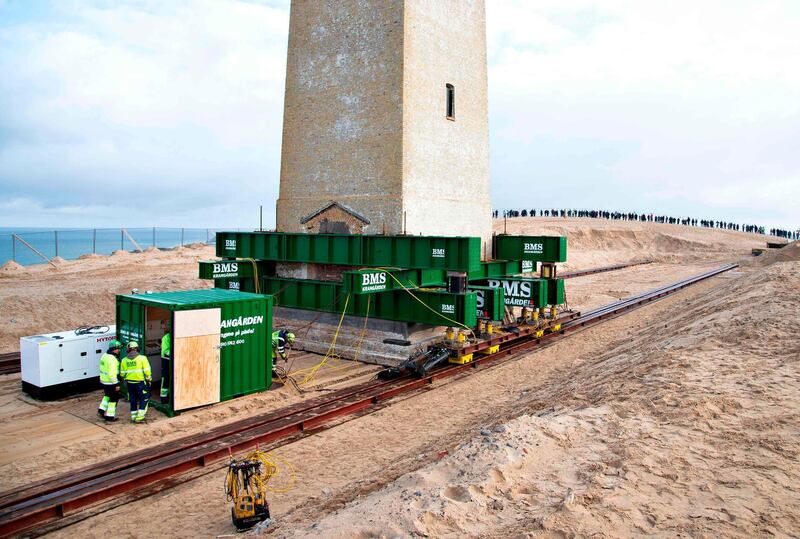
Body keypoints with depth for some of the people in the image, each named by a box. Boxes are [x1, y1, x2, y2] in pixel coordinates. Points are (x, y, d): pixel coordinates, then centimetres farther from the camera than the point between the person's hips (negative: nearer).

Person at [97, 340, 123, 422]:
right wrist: (116, 384, -21)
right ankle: (110, 416, 12)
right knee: (114, 399, 6)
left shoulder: (104, 355, 6)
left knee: (107, 395, 30)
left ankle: (102, 410, 27)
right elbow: (112, 373, -27)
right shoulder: (112, 359, -25)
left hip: (103, 381, 9)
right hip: (111, 383, -9)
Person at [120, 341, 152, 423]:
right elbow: (147, 371, -12)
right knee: (144, 399, 8)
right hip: (140, 383, -4)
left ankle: (133, 417, 24)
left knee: (133, 400, 16)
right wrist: (149, 380, 2)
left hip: (130, 383, 4)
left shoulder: (124, 360, 2)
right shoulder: (142, 358, -11)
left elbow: (122, 373, 7)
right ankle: (139, 417, 2)